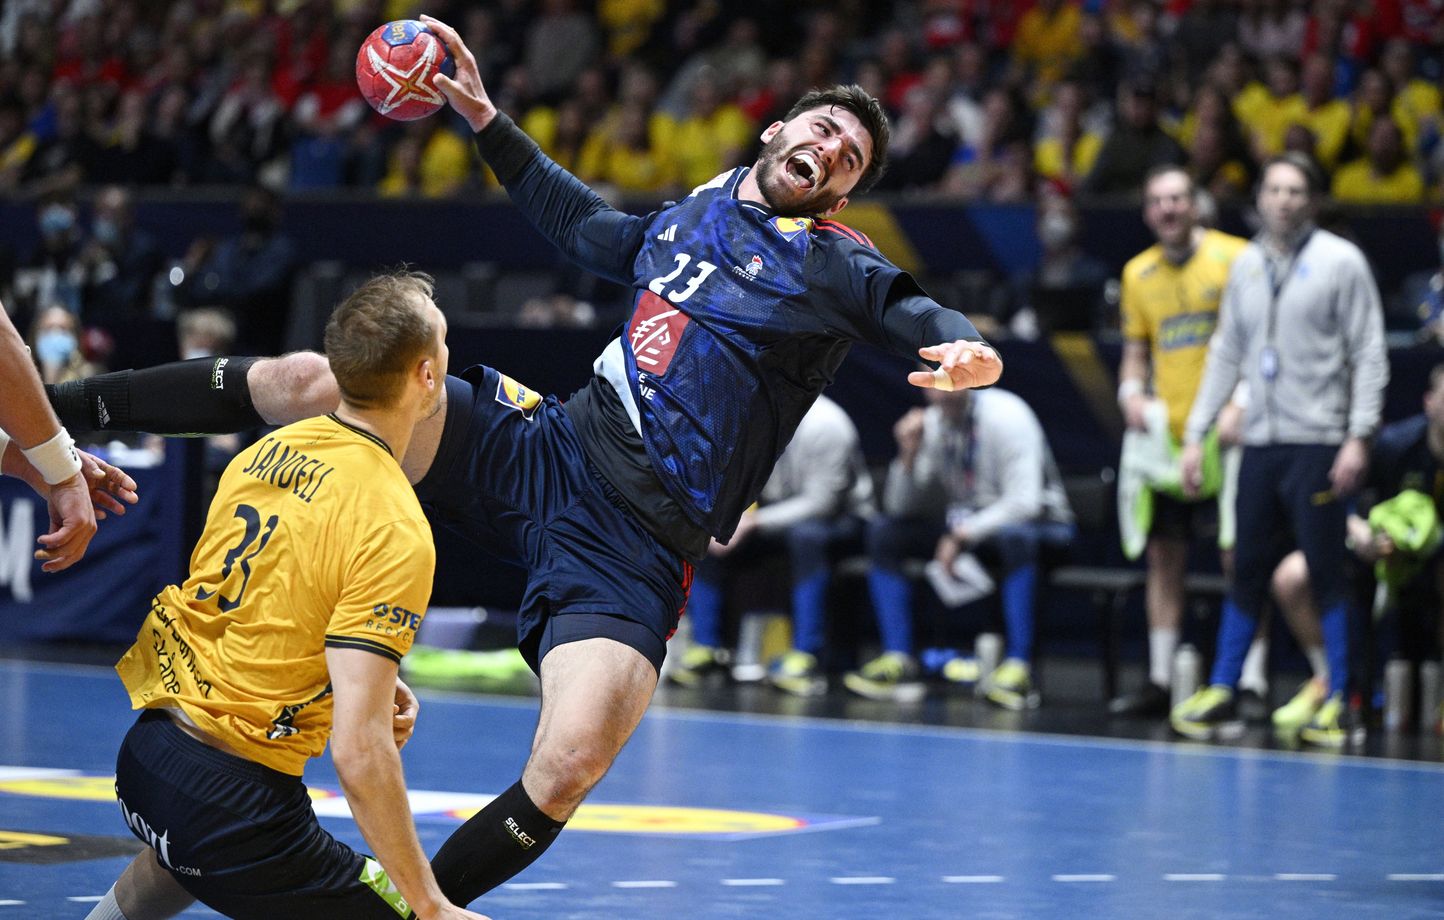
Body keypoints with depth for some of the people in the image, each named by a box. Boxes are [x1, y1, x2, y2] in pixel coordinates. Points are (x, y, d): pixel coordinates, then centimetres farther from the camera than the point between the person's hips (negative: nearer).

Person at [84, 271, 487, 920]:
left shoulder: (267, 451, 3)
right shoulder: (393, 530, -20)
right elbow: (358, 750, -25)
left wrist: (367, 682, 15)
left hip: (145, 751, 9)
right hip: (236, 805, -9)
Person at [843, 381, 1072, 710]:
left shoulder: (1005, 416, -19)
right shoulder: (930, 423, -2)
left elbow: (1024, 502, -26)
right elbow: (900, 508, 0)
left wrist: (963, 535, -27)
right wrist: (909, 455, -16)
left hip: (1039, 525, -6)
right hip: (966, 525, 6)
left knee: (1015, 535, -42)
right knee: (883, 531, -10)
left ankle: (1018, 667, -40)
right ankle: (898, 660, -18)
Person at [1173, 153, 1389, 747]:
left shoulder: (1340, 262, -1)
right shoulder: (1246, 265, 13)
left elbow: (1368, 353, -4)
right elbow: (1226, 353, 19)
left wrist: (1359, 437, -12)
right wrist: (1195, 434, 14)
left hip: (1317, 443, -5)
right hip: (1259, 442, 5)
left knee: (1326, 573, -3)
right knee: (1247, 570, 7)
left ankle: (1336, 701, 2)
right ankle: (1220, 692, 12)